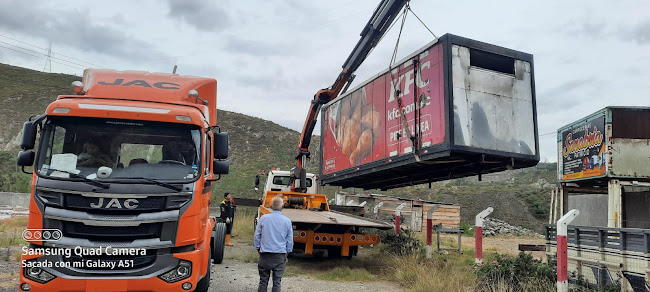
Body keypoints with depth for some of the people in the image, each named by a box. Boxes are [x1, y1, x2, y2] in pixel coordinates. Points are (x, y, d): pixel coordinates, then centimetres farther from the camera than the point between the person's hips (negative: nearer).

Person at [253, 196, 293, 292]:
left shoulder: (263, 218, -3)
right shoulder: (287, 221, -3)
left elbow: (256, 236, 4)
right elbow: (290, 240, 4)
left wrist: (258, 249, 16)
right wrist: (287, 253, 16)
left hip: (265, 255, 1)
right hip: (280, 256, 0)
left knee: (263, 281, 9)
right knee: (277, 282, 6)